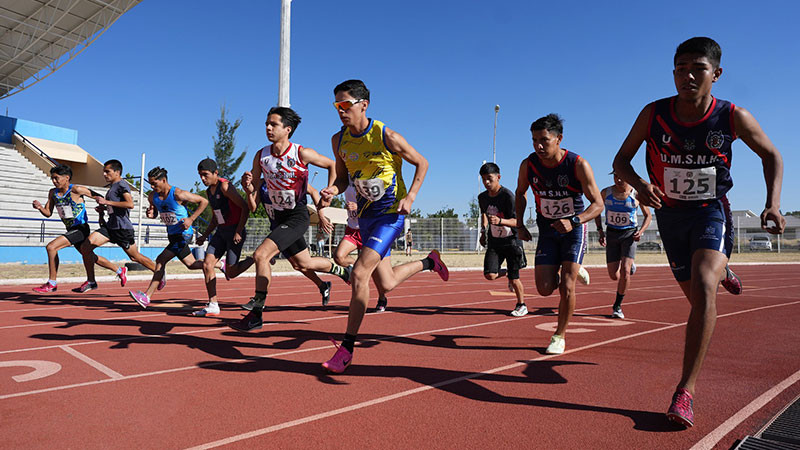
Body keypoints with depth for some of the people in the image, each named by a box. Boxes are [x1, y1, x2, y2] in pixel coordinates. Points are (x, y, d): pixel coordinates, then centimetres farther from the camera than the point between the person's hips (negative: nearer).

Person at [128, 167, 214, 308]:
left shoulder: (178, 194, -19)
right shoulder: (152, 197, 1)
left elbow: (204, 201, -12)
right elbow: (155, 213, 18)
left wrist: (191, 219, -19)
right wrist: (150, 214, -7)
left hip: (184, 234, -8)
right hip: (172, 235, 8)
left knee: (161, 260, -14)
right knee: (191, 264, 15)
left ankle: (146, 297, -8)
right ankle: (219, 265, 35)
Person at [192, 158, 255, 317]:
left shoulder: (225, 187, -15)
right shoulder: (209, 191, 13)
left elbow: (245, 208, -19)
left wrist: (238, 232, -21)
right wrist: (205, 235, 15)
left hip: (235, 231, -8)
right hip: (221, 231, 8)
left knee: (231, 273, -6)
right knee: (207, 264, -2)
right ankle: (213, 306, 4)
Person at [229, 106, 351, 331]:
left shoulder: (302, 153, -14)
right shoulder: (261, 156, -1)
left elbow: (332, 165, 1)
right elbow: (253, 191, 5)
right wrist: (248, 184, -18)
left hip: (298, 216, -6)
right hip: (278, 216, 6)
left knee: (261, 255, -20)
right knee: (302, 264, 17)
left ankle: (256, 313, -9)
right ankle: (340, 271, 44)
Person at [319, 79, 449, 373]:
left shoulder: (386, 136, -14)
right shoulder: (339, 140, 2)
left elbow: (422, 163, -3)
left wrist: (410, 198, -15)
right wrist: (333, 190, -9)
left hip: (391, 213, -6)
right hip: (366, 215, 7)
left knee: (359, 275, -19)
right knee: (386, 284, 12)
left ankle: (347, 348, -7)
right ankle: (429, 262, 42)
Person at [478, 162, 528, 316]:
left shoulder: (508, 195, -17)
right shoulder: (482, 197, 2)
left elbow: (516, 221, -22)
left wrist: (500, 221, -39)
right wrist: (483, 230, 14)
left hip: (512, 241, -5)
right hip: (494, 241, 5)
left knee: (514, 279, -2)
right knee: (489, 275, -11)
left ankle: (521, 305, 24)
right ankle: (507, 274, 23)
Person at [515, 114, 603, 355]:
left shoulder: (578, 165, -20)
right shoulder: (528, 165, -11)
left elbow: (598, 204, -15)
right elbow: (520, 193, 9)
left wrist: (573, 221, -31)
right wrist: (520, 225, 1)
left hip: (574, 228, -3)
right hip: (547, 230, 3)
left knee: (566, 287, -10)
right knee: (544, 289, -3)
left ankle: (560, 336, 12)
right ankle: (573, 271, 30)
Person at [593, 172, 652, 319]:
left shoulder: (636, 194, -8)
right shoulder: (605, 193, -5)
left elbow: (648, 215, 5)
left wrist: (641, 231, -12)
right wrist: (600, 231, -1)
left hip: (629, 234, -2)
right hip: (612, 234, 2)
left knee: (625, 271, -18)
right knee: (614, 276, 2)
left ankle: (617, 306, -2)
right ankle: (630, 265, 40)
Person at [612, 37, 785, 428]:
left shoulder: (733, 117, -14)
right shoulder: (654, 114, -13)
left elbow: (772, 156, 2)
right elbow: (621, 160, -5)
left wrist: (773, 204, -12)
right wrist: (640, 184, -27)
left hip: (711, 212, -2)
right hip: (670, 214, 2)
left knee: (704, 288, -26)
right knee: (697, 297, 13)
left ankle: (685, 391, -21)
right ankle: (721, 272, 55)